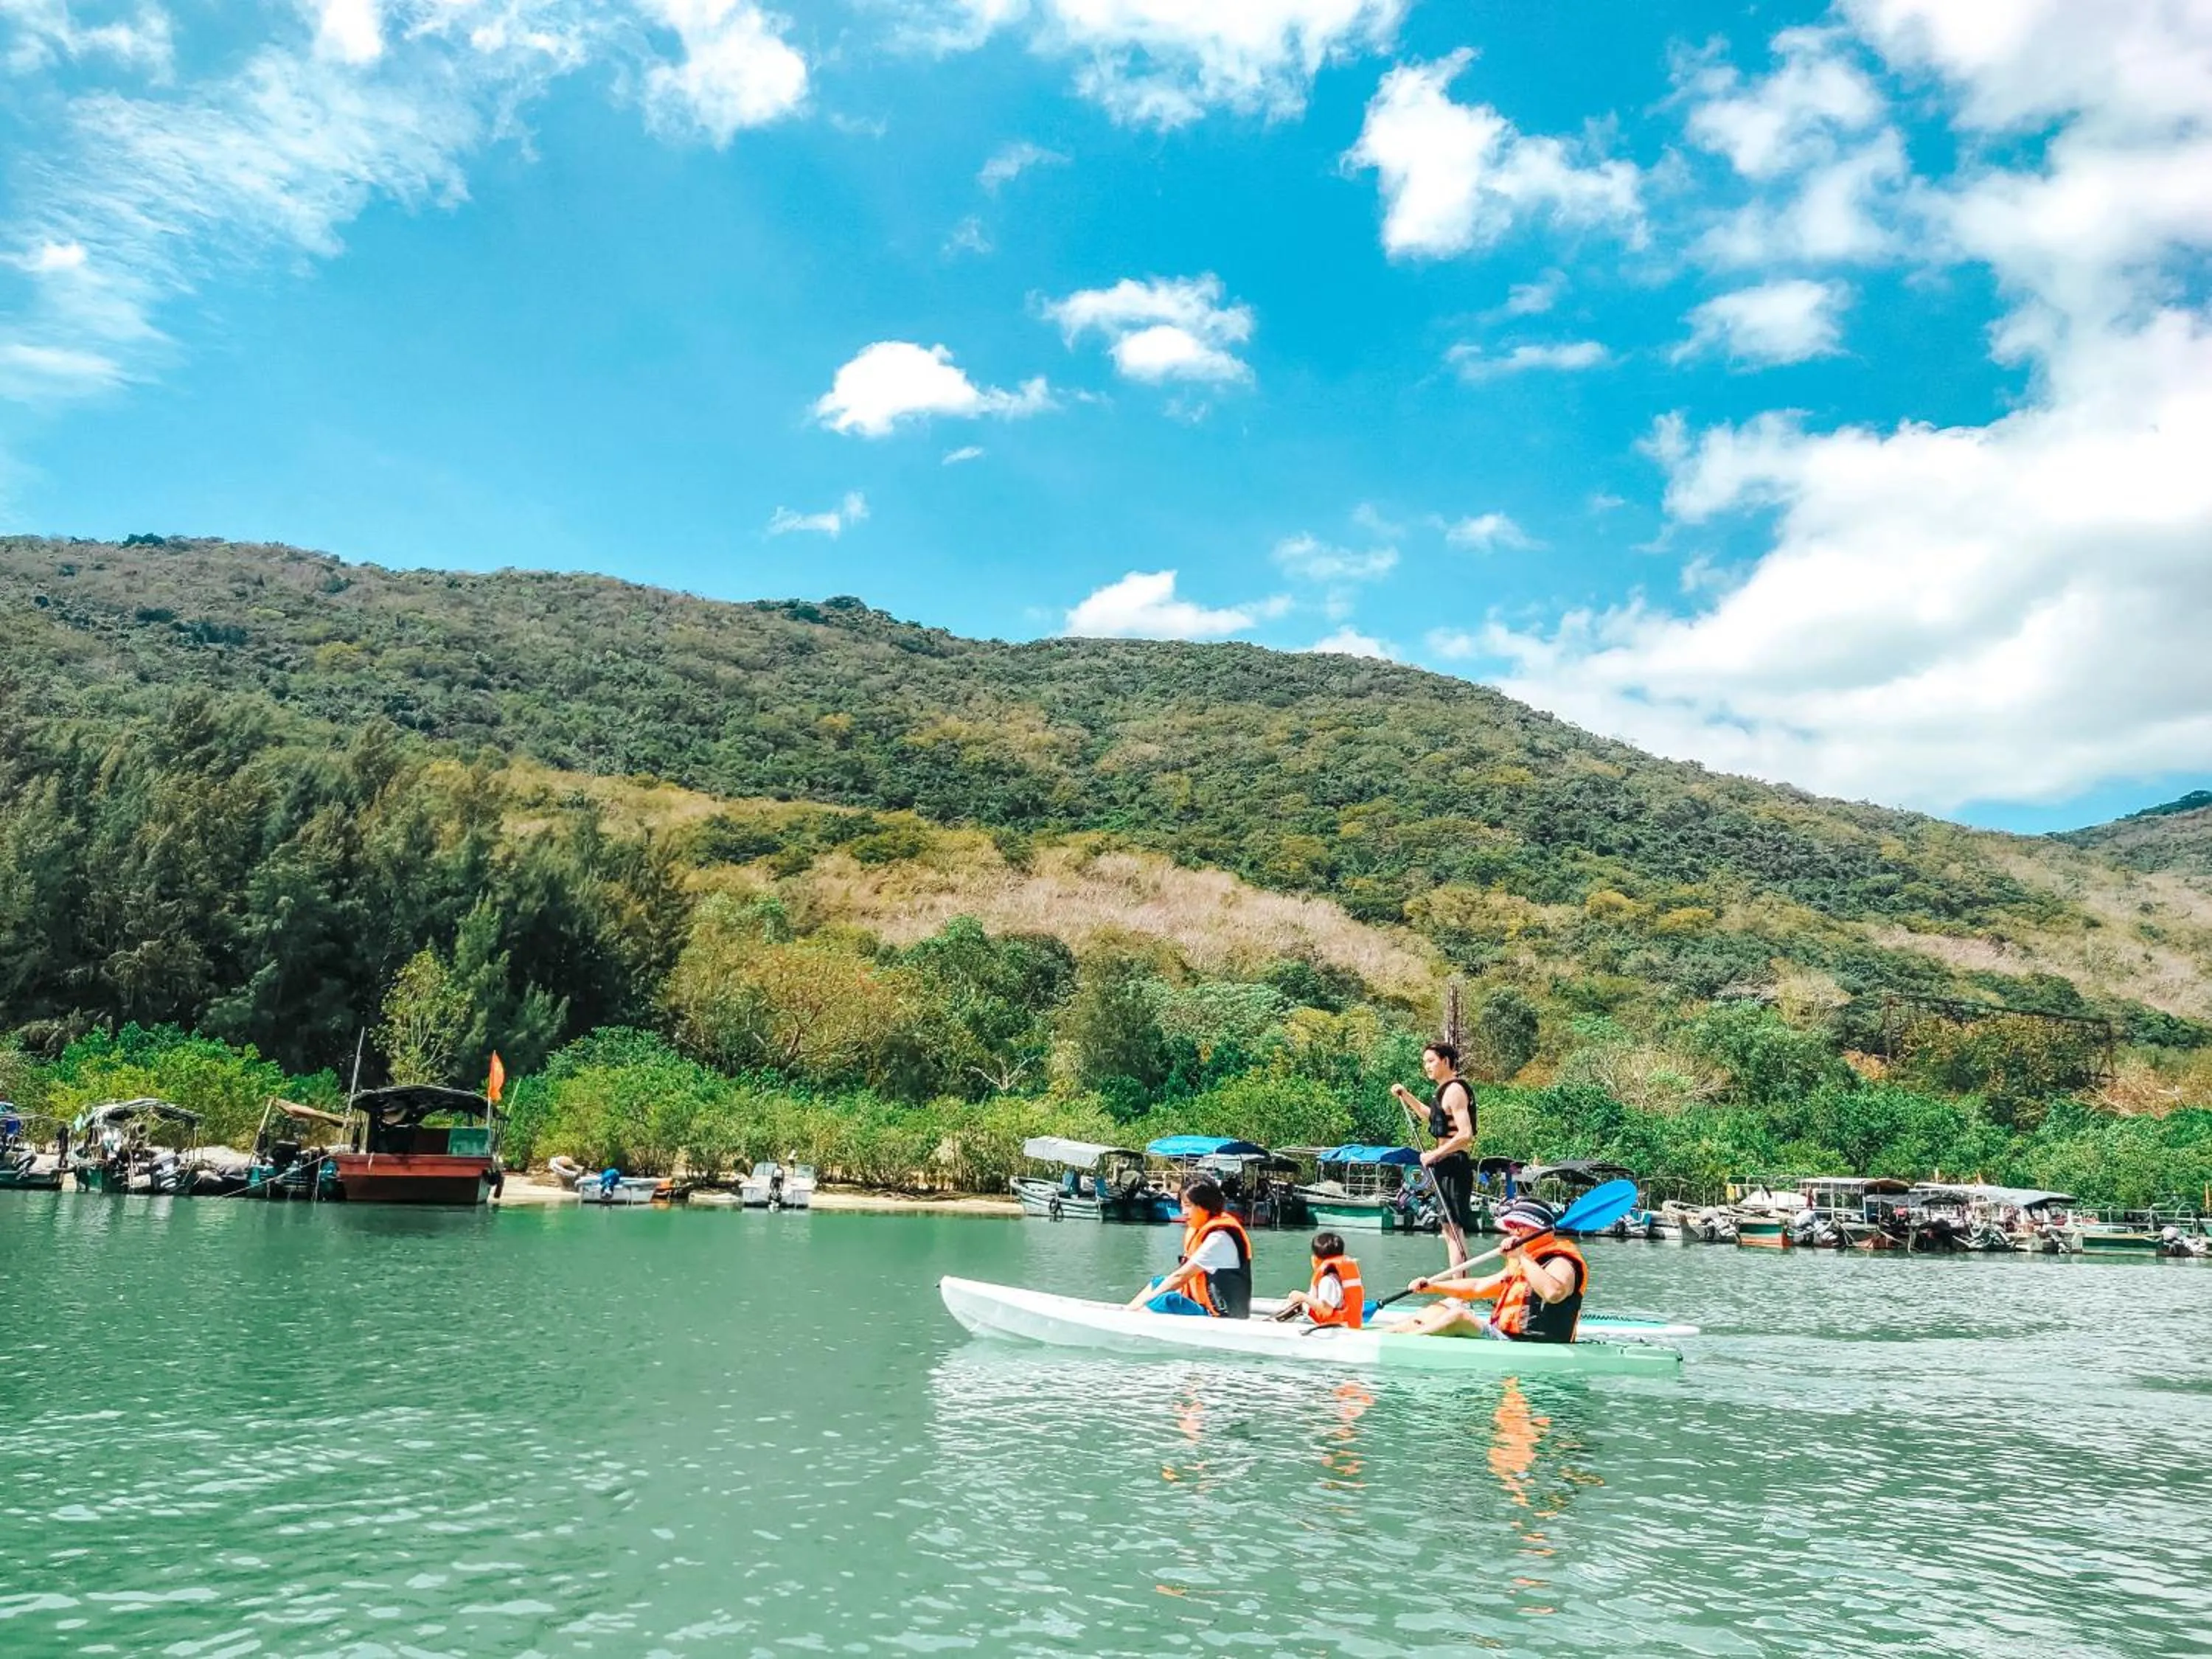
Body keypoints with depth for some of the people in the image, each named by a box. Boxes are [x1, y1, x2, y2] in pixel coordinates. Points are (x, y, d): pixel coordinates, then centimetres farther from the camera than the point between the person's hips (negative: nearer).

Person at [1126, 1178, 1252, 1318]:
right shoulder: (1204, 1230, 12)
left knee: (1166, 1300, -28)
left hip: (1223, 1318, -10)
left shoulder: (1219, 1238, -17)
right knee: (1158, 1283, 16)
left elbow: (1181, 1276, -17)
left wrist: (1142, 1301, -10)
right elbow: (1186, 1280, 10)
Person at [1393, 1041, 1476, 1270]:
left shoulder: (1454, 1090, -14)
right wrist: (1406, 1096, 31)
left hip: (1453, 1166, -10)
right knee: (1449, 1228, 15)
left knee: (1453, 1227, -10)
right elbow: (1434, 1117, 36)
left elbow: (1465, 1134, -24)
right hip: (1447, 1165, 10)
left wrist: (1435, 1154, -21)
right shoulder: (1445, 1090, 15)